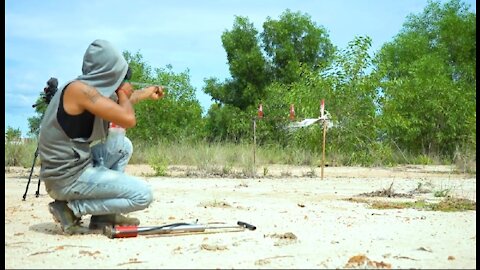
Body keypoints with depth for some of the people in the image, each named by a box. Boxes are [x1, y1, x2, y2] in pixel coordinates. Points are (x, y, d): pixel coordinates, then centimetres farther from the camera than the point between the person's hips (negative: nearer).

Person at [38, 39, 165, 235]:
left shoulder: (90, 90, 7)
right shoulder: (79, 89, -20)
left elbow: (117, 107, 29)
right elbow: (128, 119, -25)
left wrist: (144, 94, 40)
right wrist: (122, 92, -5)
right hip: (67, 177, -9)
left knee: (123, 146, 23)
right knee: (143, 195, -9)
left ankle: (103, 217, 15)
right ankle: (70, 208, -4)